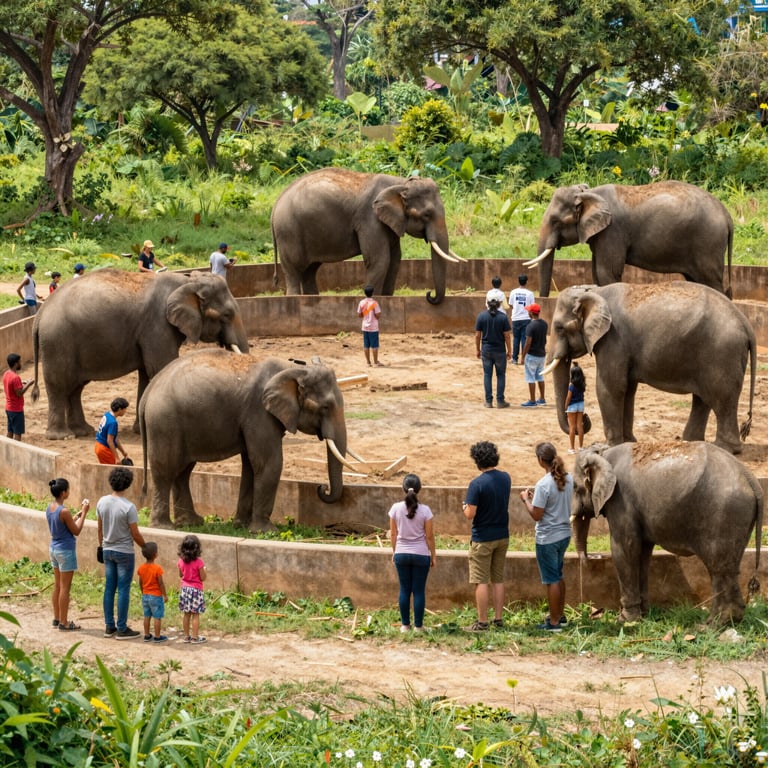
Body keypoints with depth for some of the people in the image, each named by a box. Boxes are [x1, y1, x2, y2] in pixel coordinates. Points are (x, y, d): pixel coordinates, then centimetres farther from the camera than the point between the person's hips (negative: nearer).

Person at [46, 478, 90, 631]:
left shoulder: (49, 508, 1)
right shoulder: (64, 512, -23)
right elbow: (76, 531, -13)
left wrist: (79, 513, 14)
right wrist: (84, 513, -6)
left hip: (54, 548, 8)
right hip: (66, 551, -8)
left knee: (57, 586, 17)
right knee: (65, 588, 1)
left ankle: (57, 618, 25)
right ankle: (64, 622, 6)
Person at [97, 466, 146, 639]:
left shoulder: (102, 502, -2)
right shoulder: (128, 507, -19)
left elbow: (100, 528, 8)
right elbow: (135, 534, -13)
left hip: (108, 551, 6)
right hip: (124, 552, -6)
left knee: (109, 588, 11)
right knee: (123, 590, 0)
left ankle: (109, 626, 16)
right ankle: (122, 629, 3)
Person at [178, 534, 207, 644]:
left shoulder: (181, 561, -3)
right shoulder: (198, 562, -17)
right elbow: (202, 578, -11)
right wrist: (204, 570, 6)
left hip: (185, 589, 5)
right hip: (196, 590, -5)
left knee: (187, 614, 13)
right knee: (195, 614, 2)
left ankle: (186, 636, 19)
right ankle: (195, 637, 5)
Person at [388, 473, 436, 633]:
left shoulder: (396, 508, -6)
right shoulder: (424, 510, -11)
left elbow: (393, 534, 1)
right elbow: (429, 536, -6)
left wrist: (394, 552, 14)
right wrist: (433, 556, 5)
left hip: (401, 554, 2)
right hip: (421, 554, -2)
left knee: (404, 590, 10)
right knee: (419, 591, 5)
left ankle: (405, 625, 14)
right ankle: (418, 626, 8)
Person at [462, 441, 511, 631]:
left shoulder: (477, 484, -20)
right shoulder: (505, 478, 0)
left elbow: (470, 514, -20)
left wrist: (464, 506, 1)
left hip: (483, 538, -6)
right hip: (502, 536, 6)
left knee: (481, 581, 1)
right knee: (498, 579, 14)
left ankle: (482, 622, 4)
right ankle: (498, 618, 17)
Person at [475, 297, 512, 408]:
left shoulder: (481, 316, -4)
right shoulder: (503, 317, -8)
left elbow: (477, 335, -2)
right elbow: (507, 336, -7)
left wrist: (477, 349, 10)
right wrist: (509, 351, 2)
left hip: (486, 350, 1)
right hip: (500, 351, -1)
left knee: (487, 375, 8)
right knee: (501, 375, 9)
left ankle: (488, 401, 8)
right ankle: (500, 401, 9)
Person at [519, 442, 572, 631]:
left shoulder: (544, 484, -23)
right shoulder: (568, 479, 1)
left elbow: (536, 515, -19)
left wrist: (526, 500, -3)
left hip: (547, 539, -8)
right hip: (564, 534, 8)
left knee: (551, 580, 2)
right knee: (558, 576, 22)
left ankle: (554, 622, 10)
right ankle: (559, 616, 33)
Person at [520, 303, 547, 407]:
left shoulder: (531, 326, -21)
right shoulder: (544, 324, 3)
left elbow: (528, 343, -20)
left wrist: (523, 357, -12)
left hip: (532, 355, -8)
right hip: (542, 354, 8)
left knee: (531, 378, 0)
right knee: (540, 377, 17)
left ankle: (532, 401, 2)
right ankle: (542, 399, 22)